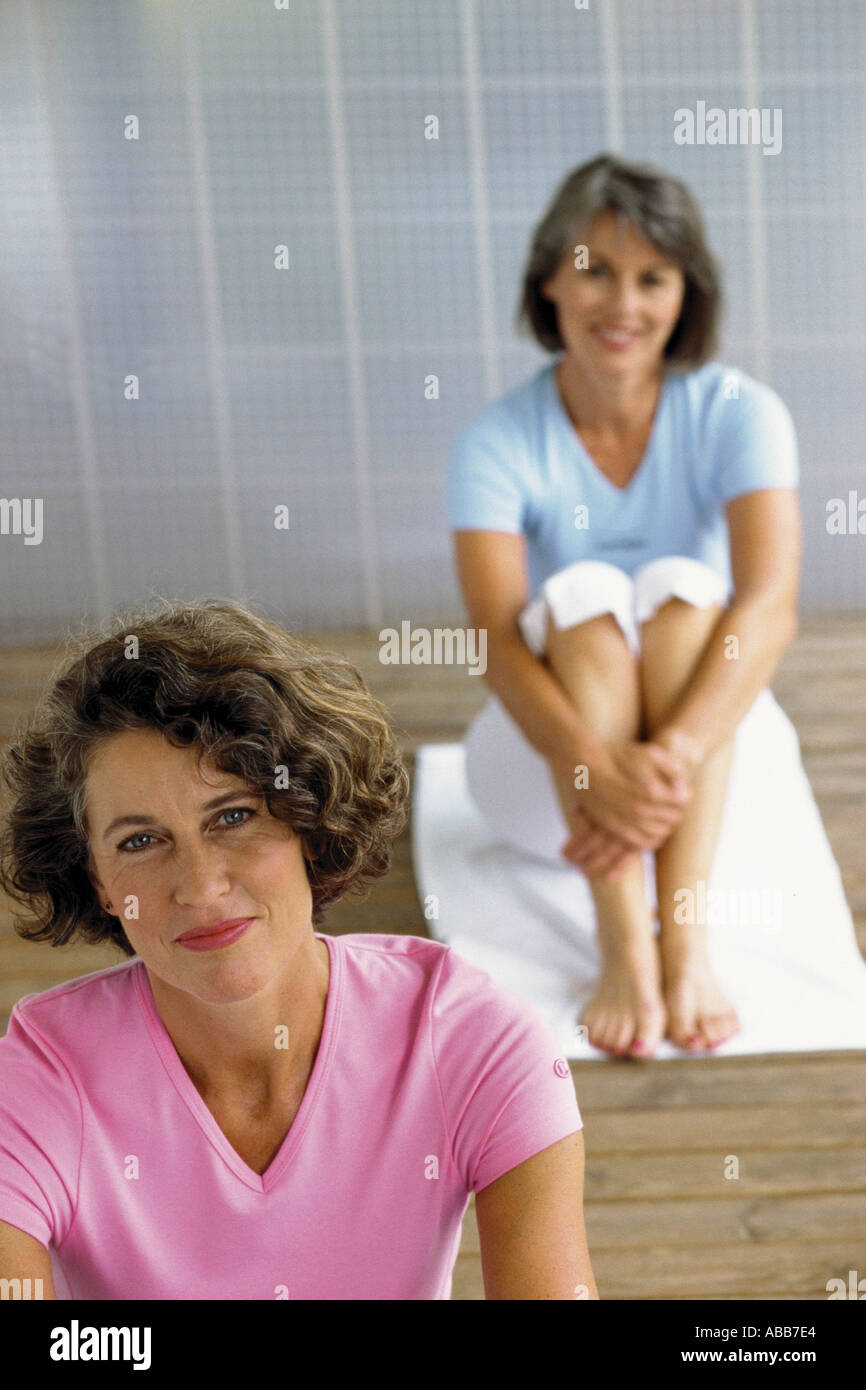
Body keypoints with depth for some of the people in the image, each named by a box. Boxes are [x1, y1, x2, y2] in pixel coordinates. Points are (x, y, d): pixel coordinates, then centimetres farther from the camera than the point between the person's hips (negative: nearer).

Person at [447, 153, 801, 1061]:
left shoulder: (737, 413, -11)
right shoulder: (497, 443, -12)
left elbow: (771, 605, -27)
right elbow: (499, 639, -26)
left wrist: (673, 754, -43)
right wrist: (596, 770, -45)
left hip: (713, 753, 1)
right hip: (549, 759, 0)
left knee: (681, 586, -27)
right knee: (584, 594, -28)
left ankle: (685, 933, -40)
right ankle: (622, 945, -40)